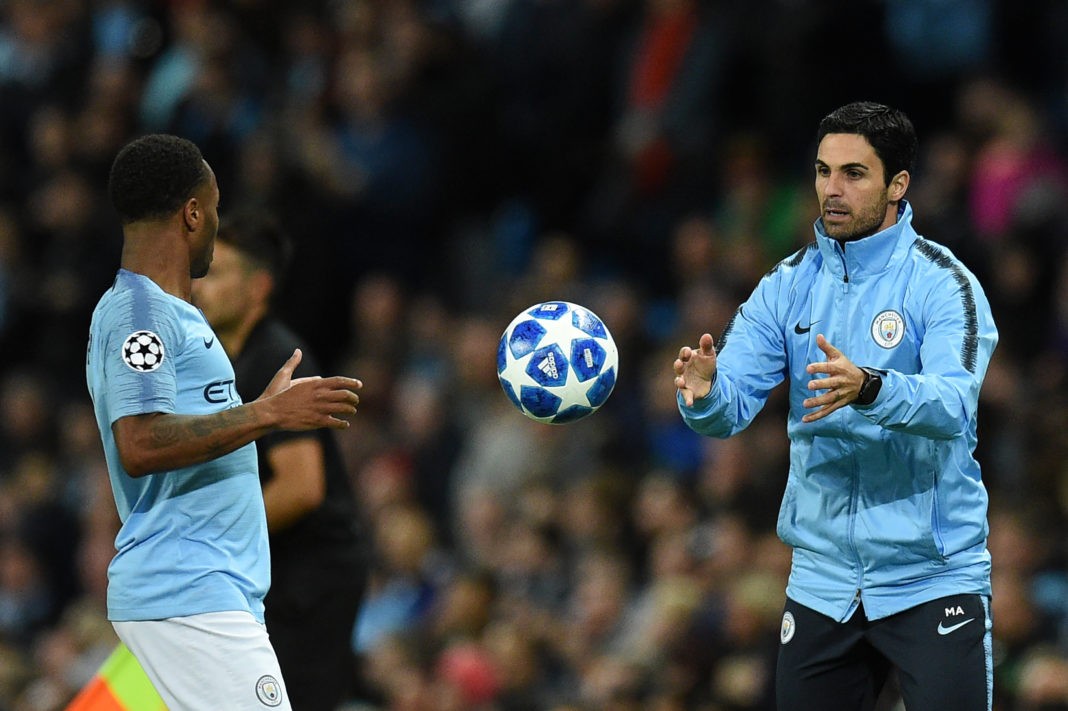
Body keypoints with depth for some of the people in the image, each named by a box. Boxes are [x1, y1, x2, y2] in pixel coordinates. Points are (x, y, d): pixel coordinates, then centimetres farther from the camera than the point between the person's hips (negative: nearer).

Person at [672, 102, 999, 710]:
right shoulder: (789, 284, 6)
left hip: (931, 580, -5)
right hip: (823, 580, 5)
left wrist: (868, 388, -42)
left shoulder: (942, 282, -9)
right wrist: (704, 392, -27)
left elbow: (953, 404, -24)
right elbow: (732, 405, -3)